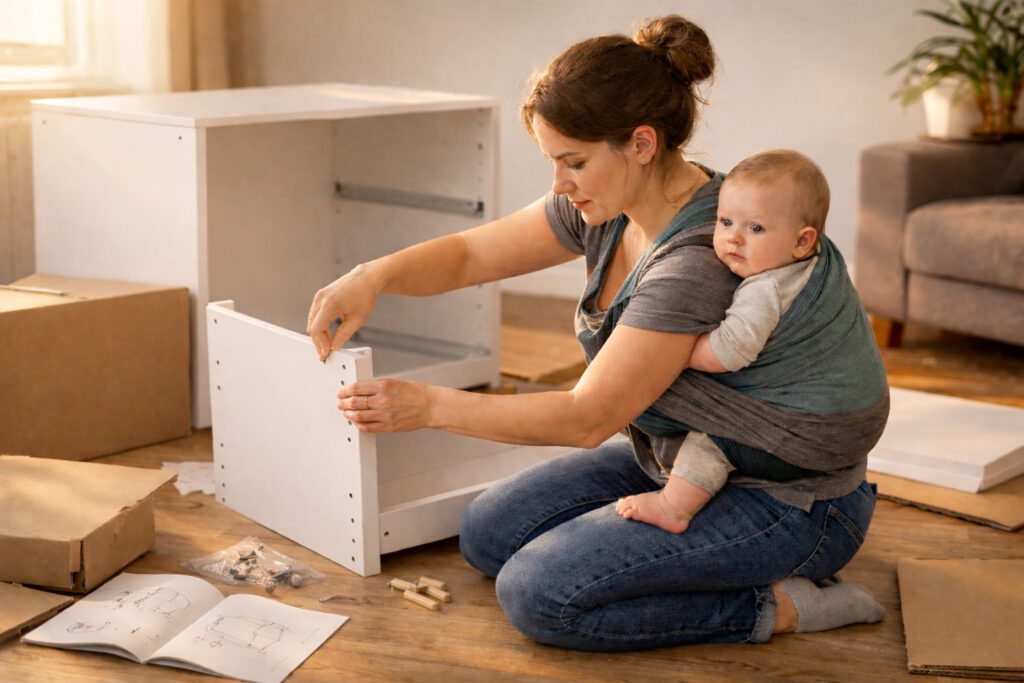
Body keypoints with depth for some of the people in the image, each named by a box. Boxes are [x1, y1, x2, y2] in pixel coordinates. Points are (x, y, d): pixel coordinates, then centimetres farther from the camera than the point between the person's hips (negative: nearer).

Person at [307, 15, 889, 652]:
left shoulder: (703, 257, -30)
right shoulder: (609, 207, -4)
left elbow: (588, 418, -27)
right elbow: (470, 254, 3)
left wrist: (430, 405, -26)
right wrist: (374, 276, -17)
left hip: (787, 503, -9)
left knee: (539, 591, -19)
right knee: (488, 533, 7)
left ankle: (778, 606, -8)